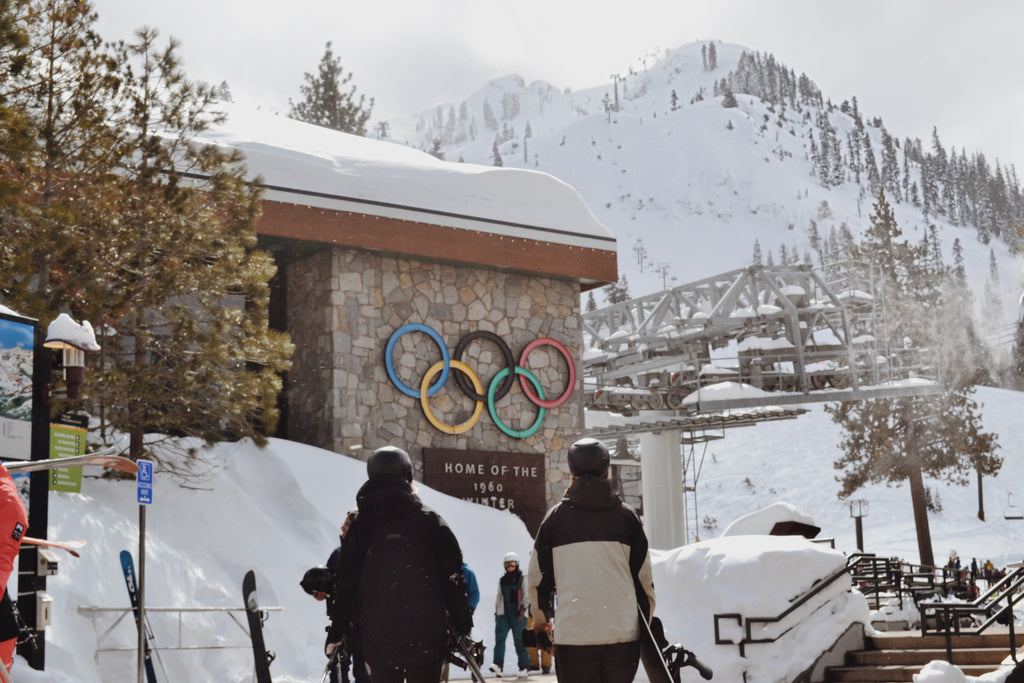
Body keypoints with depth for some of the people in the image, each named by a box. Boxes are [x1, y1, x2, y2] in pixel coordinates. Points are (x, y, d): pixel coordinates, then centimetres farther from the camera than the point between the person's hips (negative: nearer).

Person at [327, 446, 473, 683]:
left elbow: (345, 580, 4)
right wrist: (462, 624, 9)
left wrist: (338, 630, 10)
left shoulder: (361, 523, 5)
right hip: (427, 634, -1)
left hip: (378, 634, 1)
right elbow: (452, 574, 1)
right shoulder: (429, 519, 1)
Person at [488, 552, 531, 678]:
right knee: (499, 637, -13)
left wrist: (523, 610, -13)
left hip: (518, 615, -4)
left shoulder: (523, 578, 4)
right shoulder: (502, 580, 18)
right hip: (503, 614, 4)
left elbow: (526, 595, -3)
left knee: (520, 641, -2)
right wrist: (496, 612, 19)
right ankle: (498, 664, -21)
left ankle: (525, 667, 6)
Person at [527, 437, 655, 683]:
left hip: (572, 634, -1)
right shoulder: (626, 516, 4)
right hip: (622, 632, 1)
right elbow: (644, 577, 7)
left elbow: (537, 576, 9)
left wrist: (541, 620, 26)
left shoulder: (555, 518, 3)